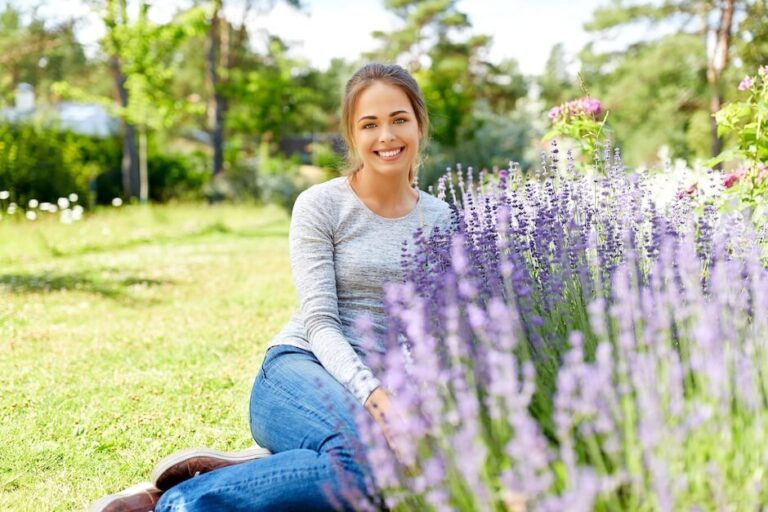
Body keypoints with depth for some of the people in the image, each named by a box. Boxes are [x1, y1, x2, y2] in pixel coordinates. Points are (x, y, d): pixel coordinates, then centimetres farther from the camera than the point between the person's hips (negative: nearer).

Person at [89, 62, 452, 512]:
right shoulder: (320, 205, -1)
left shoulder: (440, 220, 12)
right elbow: (320, 322, -9)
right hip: (301, 369, -4)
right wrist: (370, 391, -26)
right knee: (369, 460, -38)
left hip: (386, 385, 4)